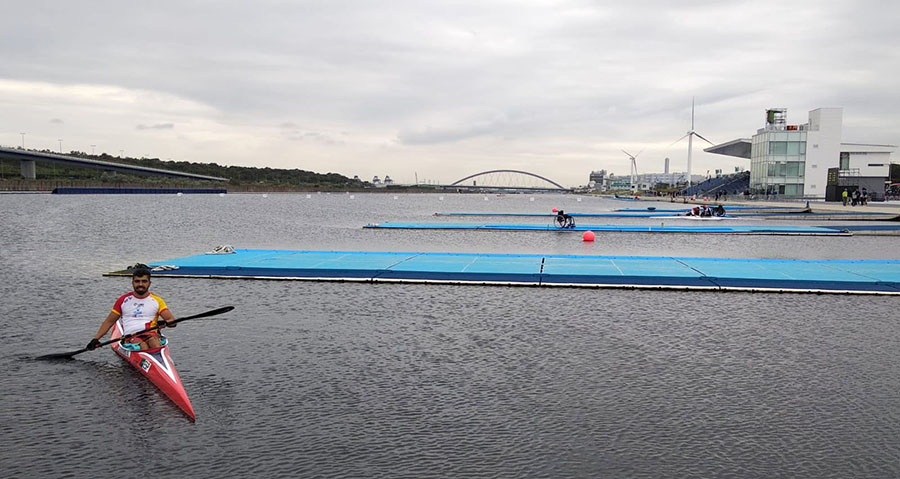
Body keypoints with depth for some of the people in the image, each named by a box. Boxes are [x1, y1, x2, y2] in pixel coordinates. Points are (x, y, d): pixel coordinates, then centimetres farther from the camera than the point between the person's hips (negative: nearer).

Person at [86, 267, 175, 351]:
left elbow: (173, 321, 6)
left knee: (156, 345, -39)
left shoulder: (157, 300, 14)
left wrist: (166, 322, -18)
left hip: (151, 334, -1)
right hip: (131, 337, 1)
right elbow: (109, 321, 22)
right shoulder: (123, 300, 17)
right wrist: (96, 339, 10)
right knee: (144, 347, -37)